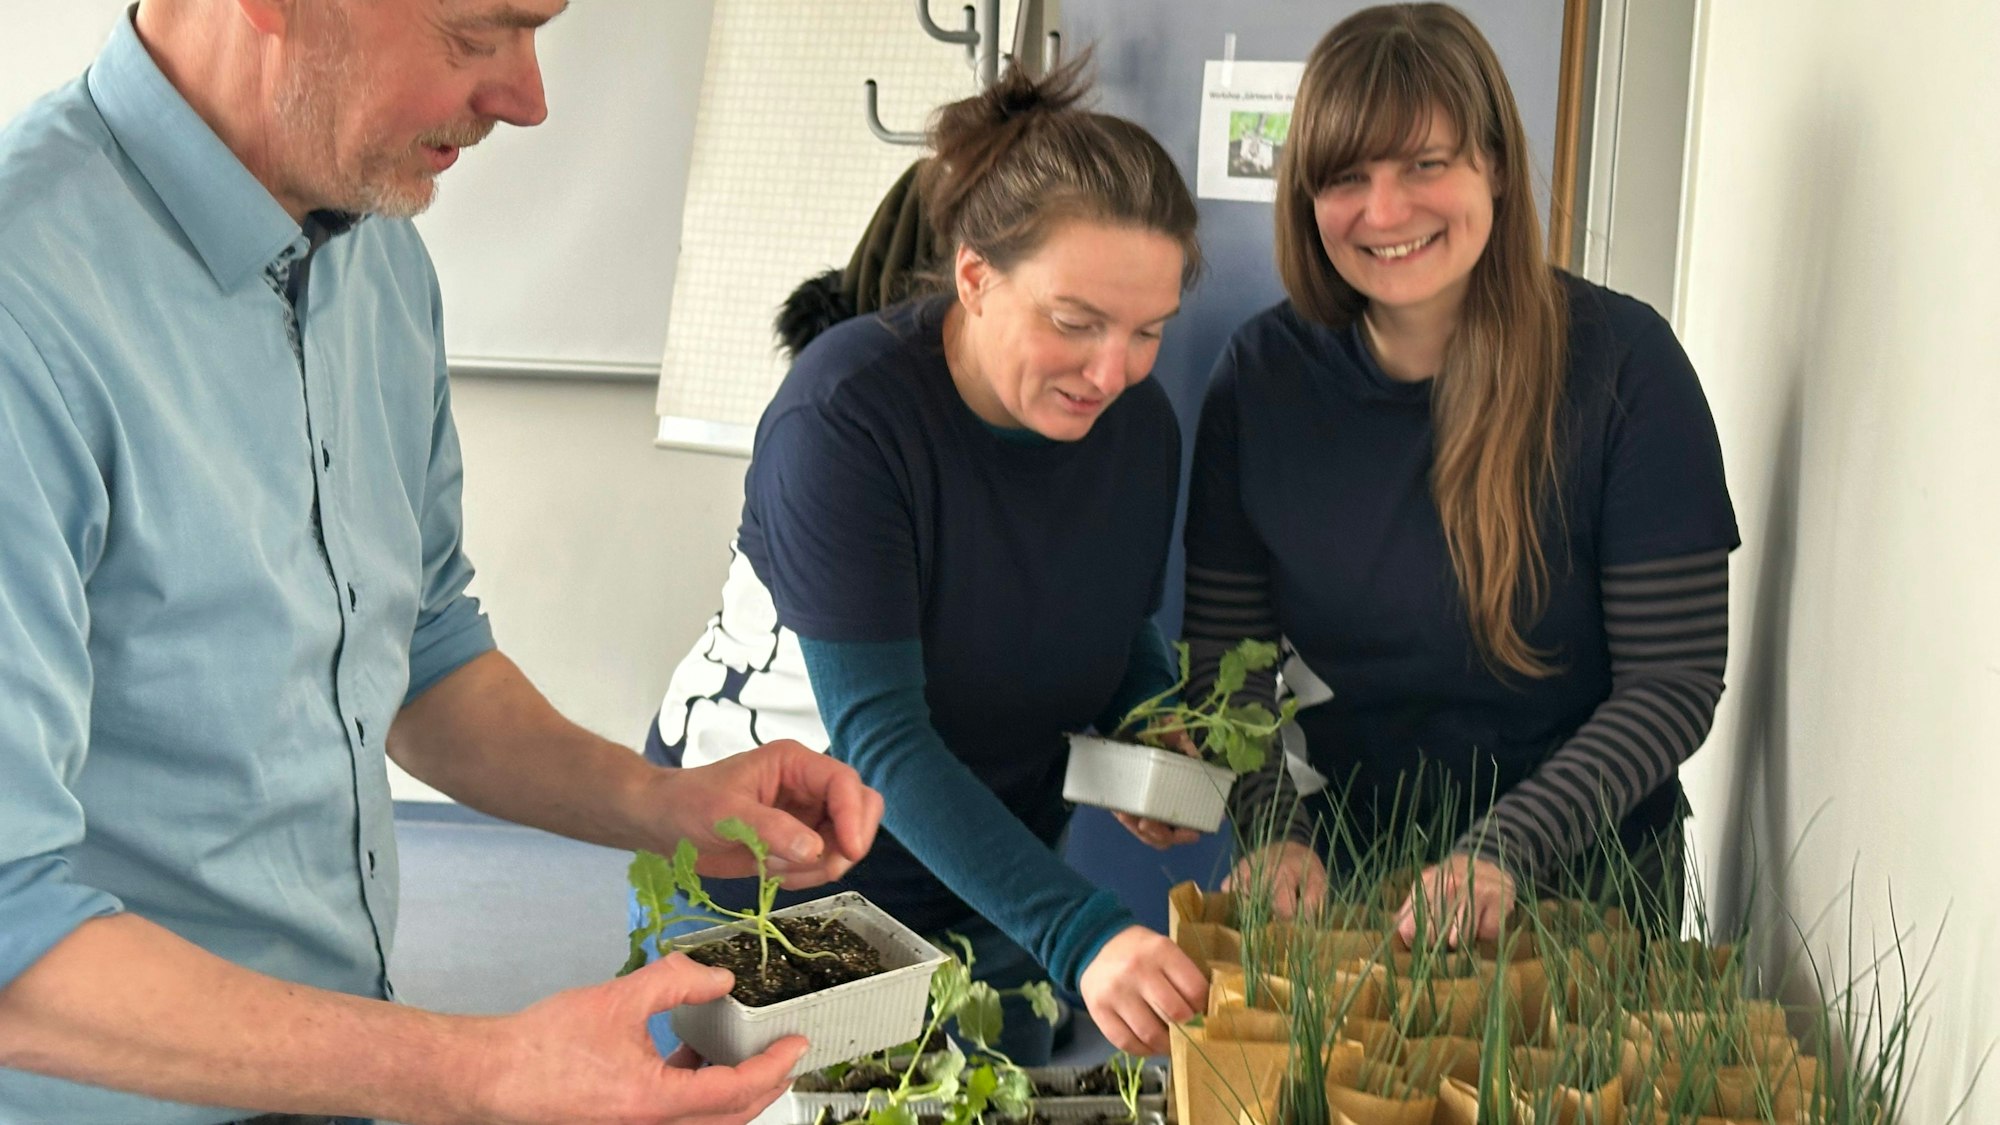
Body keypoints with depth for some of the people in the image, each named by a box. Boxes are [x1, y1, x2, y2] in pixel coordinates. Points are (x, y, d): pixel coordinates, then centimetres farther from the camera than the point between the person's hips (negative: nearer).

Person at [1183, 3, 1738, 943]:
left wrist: (1504, 850, -23)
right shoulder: (1264, 373, -3)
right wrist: (1276, 828, -15)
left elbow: (1677, 680, -12)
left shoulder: (1621, 362, -12)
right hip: (1344, 880, 2)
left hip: (1581, 887, -2)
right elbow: (1222, 662, 2)